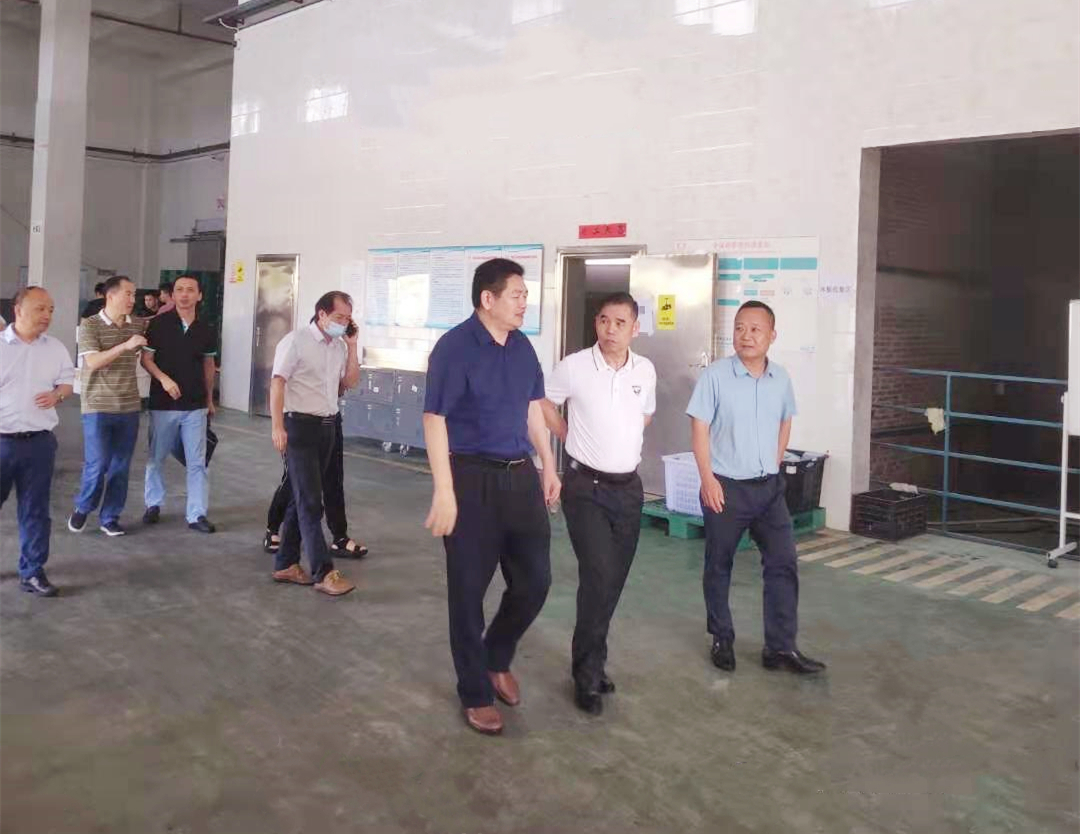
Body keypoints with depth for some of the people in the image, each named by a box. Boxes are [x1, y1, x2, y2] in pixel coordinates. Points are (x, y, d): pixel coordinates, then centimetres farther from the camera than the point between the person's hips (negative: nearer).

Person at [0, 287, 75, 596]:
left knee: (35, 510, 7)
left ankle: (32, 572, 16)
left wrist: (57, 394, -8)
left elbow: (67, 381, 15)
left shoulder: (55, 348, 6)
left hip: (40, 442, 3)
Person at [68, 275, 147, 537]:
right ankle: (82, 508, 20)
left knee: (120, 467, 7)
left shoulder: (138, 325, 7)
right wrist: (125, 345, -25)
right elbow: (92, 362, -17)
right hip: (98, 408, -4)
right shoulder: (90, 325, -6)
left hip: (129, 408, 4)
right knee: (97, 465, -5)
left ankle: (110, 518, 19)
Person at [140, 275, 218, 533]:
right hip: (163, 403, -2)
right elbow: (146, 359, -2)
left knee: (197, 462, 1)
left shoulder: (206, 331, 4)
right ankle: (153, 504, 29)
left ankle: (197, 514, 6)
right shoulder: (159, 324, -5)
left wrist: (209, 399, 19)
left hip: (196, 405, 2)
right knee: (155, 458, 10)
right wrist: (163, 378, -19)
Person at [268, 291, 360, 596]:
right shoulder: (296, 341, -9)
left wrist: (351, 345, 4)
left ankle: (285, 564, 22)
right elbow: (277, 383, -14)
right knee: (310, 501, -6)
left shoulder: (339, 346, 11)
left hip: (327, 427, 7)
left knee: (301, 499, 12)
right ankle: (324, 572, -4)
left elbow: (351, 382, 14)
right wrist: (277, 426, -22)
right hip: (300, 426, -7)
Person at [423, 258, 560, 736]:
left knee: (535, 579, 9)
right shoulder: (455, 347, -13)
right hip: (473, 479, -6)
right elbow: (434, 420, -15)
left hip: (521, 476, 6)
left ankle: (497, 659, 35)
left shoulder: (522, 347, 7)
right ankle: (475, 693, 21)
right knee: (469, 588, 5)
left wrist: (548, 467, 17)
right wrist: (444, 492, -19)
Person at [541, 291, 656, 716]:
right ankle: (588, 674, 2)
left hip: (628, 487, 5)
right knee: (598, 577, -13)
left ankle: (589, 662, 28)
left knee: (613, 581, 10)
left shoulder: (646, 370, 3)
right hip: (585, 486, -5)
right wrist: (573, 438, 5)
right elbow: (543, 404, 5)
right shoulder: (574, 367, -10)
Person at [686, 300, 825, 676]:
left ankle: (780, 647, 10)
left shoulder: (780, 378, 3)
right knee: (719, 566, 8)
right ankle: (722, 640, 24)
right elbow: (700, 428, -10)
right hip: (726, 486, -4)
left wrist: (773, 465, 11)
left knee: (783, 563, 2)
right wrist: (707, 479, -16)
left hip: (769, 486, 4)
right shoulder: (716, 375, -11)